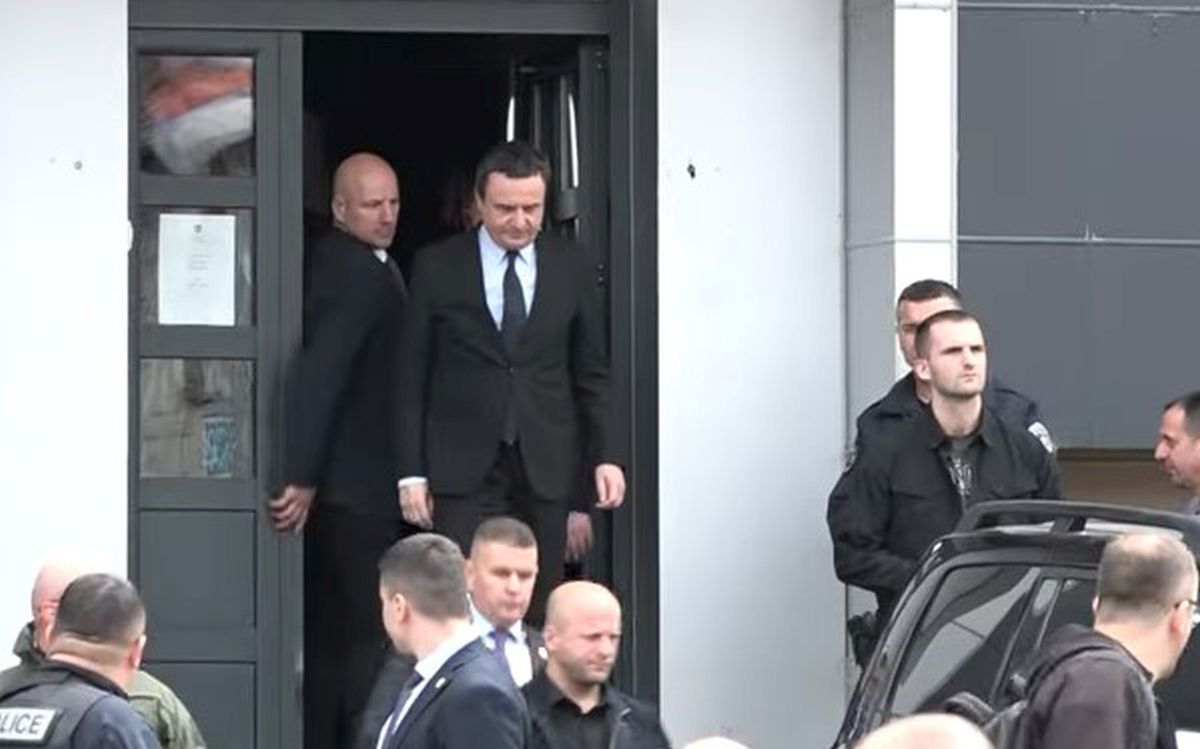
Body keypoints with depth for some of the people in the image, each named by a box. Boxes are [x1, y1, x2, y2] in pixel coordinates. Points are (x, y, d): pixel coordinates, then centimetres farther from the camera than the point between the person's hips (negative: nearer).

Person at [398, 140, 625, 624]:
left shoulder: (570, 268, 7)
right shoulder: (437, 268, 1)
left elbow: (591, 373, 12)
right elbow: (412, 378, 3)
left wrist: (604, 456, 4)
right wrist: (412, 472, -2)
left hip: (546, 469, 2)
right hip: (464, 468, -2)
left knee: (540, 613, 0)